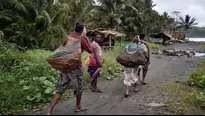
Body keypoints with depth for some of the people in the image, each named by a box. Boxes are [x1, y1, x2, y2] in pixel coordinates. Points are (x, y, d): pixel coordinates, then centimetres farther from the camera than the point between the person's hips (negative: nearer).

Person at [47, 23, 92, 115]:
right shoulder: (81, 39, -7)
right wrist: (86, 39, 4)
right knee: (79, 86, 14)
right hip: (75, 66, -6)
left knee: (61, 88, 5)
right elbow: (90, 50, 0)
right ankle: (78, 106, 29)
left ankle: (50, 110, -2)